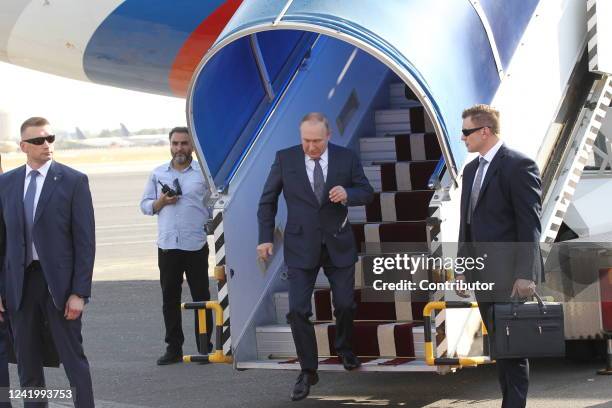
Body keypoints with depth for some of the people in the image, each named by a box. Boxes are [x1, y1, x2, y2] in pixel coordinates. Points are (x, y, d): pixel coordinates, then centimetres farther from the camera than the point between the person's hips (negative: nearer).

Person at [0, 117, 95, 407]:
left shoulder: (73, 181, -3)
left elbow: (85, 241, -5)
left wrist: (79, 293, -11)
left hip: (58, 282, -3)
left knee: (73, 359, 1)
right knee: (27, 364, 9)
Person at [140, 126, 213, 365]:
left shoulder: (204, 173, 4)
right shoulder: (158, 174, 13)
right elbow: (145, 205, 14)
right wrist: (161, 202, -4)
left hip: (196, 245, -3)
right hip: (167, 245, 3)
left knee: (201, 296, 1)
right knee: (170, 298, 4)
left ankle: (205, 346, 8)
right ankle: (173, 348, 10)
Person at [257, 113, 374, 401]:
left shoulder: (346, 158, -5)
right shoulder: (285, 159, -7)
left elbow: (367, 193, 1)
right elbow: (268, 201, 1)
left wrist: (348, 194, -21)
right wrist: (266, 238, -5)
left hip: (338, 244, 1)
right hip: (301, 245, -1)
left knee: (345, 304, 11)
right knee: (298, 310, -7)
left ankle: (344, 348, 41)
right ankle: (308, 371, 5)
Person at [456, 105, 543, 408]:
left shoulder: (519, 165, -10)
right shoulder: (472, 169, 15)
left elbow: (530, 224, -14)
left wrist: (525, 274, -18)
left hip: (509, 274, -8)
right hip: (482, 274, 8)